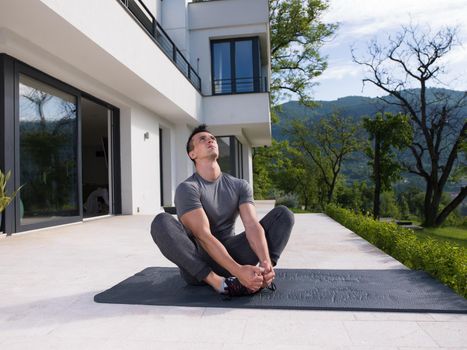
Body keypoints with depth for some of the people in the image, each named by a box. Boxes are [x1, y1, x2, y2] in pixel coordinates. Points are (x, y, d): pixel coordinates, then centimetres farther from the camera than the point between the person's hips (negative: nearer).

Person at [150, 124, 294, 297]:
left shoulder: (239, 185, 2)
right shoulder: (187, 188, -12)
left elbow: (252, 225, -14)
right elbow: (203, 236, -25)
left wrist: (266, 262, -33)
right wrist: (238, 270, -38)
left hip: (231, 254, 4)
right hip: (197, 261, -3)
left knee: (283, 214, -8)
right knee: (162, 222, -33)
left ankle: (261, 274, -31)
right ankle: (219, 282, -35)